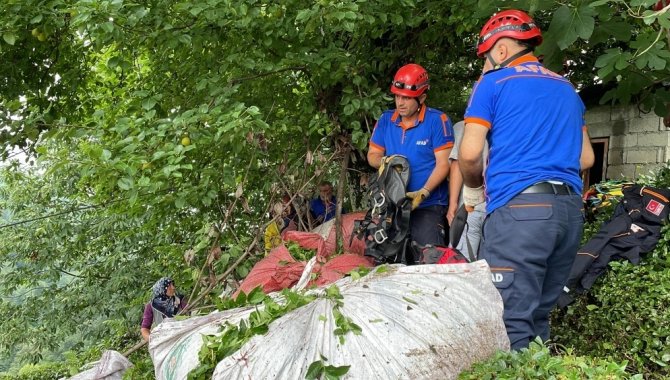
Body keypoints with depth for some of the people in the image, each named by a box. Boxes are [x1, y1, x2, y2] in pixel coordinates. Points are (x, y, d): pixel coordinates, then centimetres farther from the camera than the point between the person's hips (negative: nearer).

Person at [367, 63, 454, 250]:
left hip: (428, 206, -5)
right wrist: (383, 161, -10)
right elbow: (372, 155, 14)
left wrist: (423, 193, -22)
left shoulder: (437, 120, -7)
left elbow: (443, 164, -11)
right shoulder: (386, 120, 8)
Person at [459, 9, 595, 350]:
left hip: (519, 207, -7)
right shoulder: (566, 88, 22)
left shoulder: (493, 83, 4)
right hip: (570, 208, 7)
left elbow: (469, 154, -3)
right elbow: (586, 158, 21)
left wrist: (473, 188, 15)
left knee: (512, 322, -8)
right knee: (539, 315, 13)